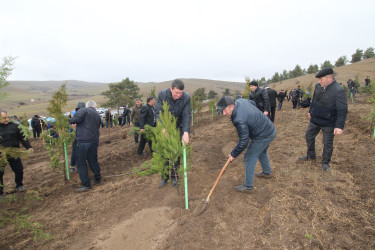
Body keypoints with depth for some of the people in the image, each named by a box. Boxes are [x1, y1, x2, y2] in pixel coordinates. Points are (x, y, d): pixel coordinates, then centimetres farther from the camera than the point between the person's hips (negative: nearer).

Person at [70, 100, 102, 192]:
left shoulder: (83, 110, 1)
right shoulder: (97, 115, 19)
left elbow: (77, 119, -18)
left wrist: (72, 121, 5)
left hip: (83, 141, -6)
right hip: (94, 141, 6)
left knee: (81, 163, 3)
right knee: (93, 161, 20)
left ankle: (86, 184, 5)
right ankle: (98, 179, 32)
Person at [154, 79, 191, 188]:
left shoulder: (186, 98, -18)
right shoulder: (162, 94, -19)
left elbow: (187, 116, -20)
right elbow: (158, 112, -19)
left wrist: (186, 132, -32)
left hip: (178, 129, 0)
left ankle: (174, 177, 22)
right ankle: (164, 177, 19)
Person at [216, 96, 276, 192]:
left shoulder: (239, 120, -33)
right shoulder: (239, 101, -7)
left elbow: (243, 142, -26)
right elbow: (252, 103, 16)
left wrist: (233, 154, -13)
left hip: (262, 137, -10)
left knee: (249, 158, 0)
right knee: (262, 152, 30)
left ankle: (248, 186, 13)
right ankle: (267, 172, 53)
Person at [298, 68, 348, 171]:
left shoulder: (339, 90, -22)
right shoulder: (318, 86, -2)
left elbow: (342, 110, -23)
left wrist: (339, 126, -27)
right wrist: (311, 111, 23)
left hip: (328, 123, -6)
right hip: (315, 119, 7)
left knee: (327, 143, 8)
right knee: (309, 136, 18)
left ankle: (325, 162, 28)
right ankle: (311, 155, 39)